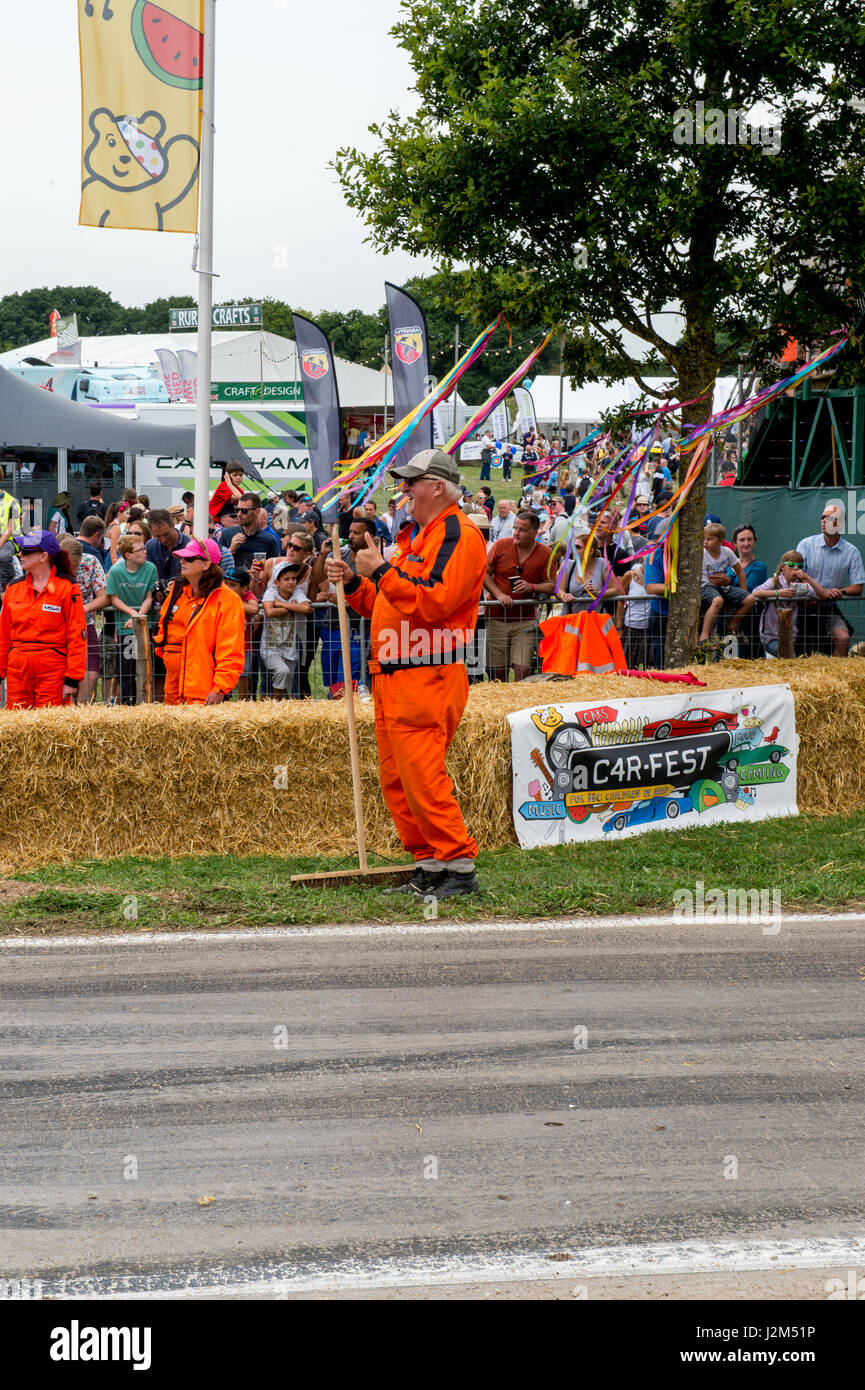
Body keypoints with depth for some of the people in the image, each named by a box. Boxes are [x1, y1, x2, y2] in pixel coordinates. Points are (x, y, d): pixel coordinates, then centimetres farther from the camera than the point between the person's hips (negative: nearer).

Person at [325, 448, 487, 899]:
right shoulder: (413, 535, 22)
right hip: (393, 676, 10)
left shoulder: (459, 536, -10)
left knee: (422, 777, -12)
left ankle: (460, 868, -8)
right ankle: (429, 865, 15)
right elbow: (383, 604, 28)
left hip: (427, 678, -10)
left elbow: (434, 602, -23)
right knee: (395, 779, 9)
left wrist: (382, 572, -18)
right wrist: (353, 582, 11)